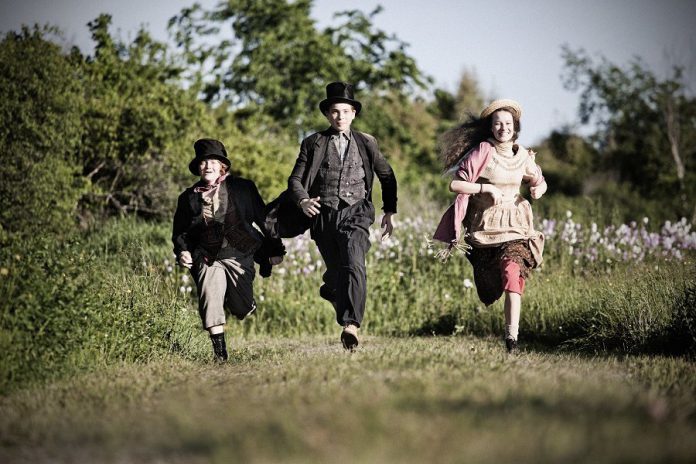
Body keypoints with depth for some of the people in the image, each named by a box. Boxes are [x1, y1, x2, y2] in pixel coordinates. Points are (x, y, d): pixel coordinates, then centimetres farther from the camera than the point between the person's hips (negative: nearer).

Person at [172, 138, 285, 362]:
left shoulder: (242, 188, 0)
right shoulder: (189, 197, 5)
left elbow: (263, 218, 5)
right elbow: (180, 232, 14)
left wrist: (275, 250, 6)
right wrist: (182, 251, -6)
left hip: (239, 256, -1)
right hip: (207, 258, 1)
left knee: (242, 309, -2)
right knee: (209, 299, -19)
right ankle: (219, 350, -11)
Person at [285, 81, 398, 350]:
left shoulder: (366, 143, 12)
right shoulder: (313, 144, 9)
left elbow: (387, 176, 23)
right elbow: (295, 179, 4)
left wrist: (390, 212, 18)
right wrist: (302, 201, -17)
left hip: (355, 214, -1)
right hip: (324, 215, 1)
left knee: (354, 266, -23)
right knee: (336, 270, 8)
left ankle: (351, 325, -33)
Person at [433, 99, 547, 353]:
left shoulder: (523, 155, 2)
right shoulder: (482, 152, -12)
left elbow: (539, 181, 19)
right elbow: (455, 184, -16)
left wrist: (538, 188, -4)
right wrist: (487, 188, -23)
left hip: (514, 224, 1)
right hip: (484, 224, -1)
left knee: (512, 272, -21)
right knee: (488, 282, 10)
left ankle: (512, 335, -25)